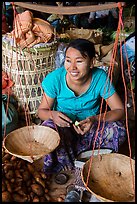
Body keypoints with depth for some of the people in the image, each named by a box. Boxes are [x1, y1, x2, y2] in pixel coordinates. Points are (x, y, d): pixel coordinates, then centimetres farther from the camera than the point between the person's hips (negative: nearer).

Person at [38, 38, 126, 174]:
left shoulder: (100, 78, -21)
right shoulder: (55, 78, -21)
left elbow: (120, 110, -17)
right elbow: (41, 110, -11)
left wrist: (95, 119, -36)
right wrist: (52, 114, -36)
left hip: (90, 127, 1)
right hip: (63, 127, -1)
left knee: (118, 130, -25)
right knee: (48, 128, -33)